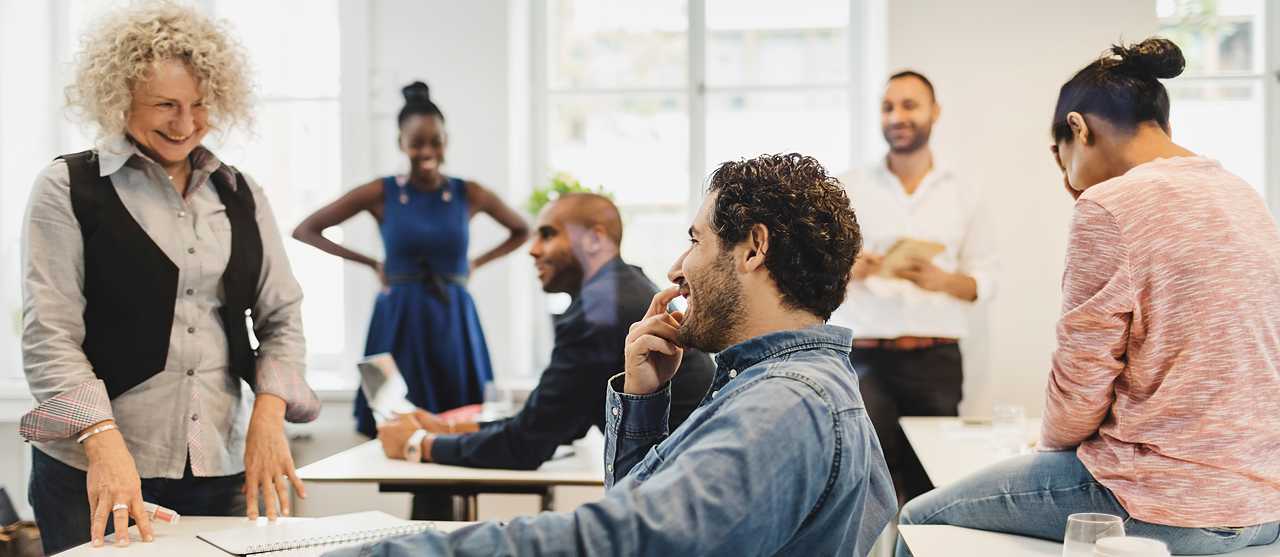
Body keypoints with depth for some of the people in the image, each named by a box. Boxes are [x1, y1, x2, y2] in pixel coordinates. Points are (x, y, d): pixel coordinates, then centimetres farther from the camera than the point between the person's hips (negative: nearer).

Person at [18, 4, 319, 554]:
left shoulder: (239, 195, 11)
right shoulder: (68, 189, -1)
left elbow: (282, 318, 10)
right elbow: (49, 336, -9)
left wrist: (268, 415, -8)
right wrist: (105, 441, -23)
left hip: (222, 468, 4)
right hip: (95, 474, -3)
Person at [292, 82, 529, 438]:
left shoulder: (470, 195, 3)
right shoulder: (380, 194, -2)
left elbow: (522, 232, 20)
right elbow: (304, 231, 2)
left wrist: (476, 264, 7)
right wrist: (372, 264, 0)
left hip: (455, 325, 2)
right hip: (398, 324, -1)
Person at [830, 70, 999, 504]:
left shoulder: (964, 196, 13)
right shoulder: (849, 188, 10)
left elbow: (985, 280, 9)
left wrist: (942, 280, -11)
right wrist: (852, 269, -14)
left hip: (936, 358, 1)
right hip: (864, 355, -1)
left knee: (928, 484, -4)